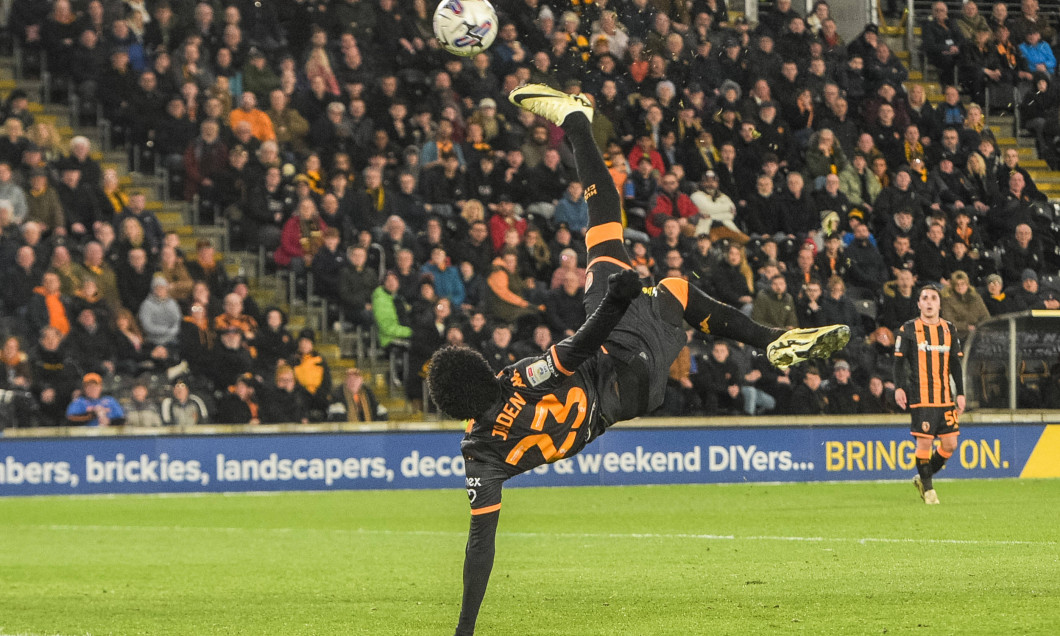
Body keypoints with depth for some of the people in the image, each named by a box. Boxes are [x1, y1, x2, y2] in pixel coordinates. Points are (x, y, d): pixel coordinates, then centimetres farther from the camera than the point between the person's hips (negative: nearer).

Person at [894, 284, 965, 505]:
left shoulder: (949, 329, 12)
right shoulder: (908, 329, 1)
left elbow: (955, 364, 15)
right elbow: (899, 361, 0)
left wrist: (960, 393, 11)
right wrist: (899, 388, -12)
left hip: (945, 397, 4)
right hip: (920, 397, -4)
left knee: (950, 444, 0)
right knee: (924, 441, -8)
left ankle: (924, 477, 20)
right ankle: (927, 487, 7)